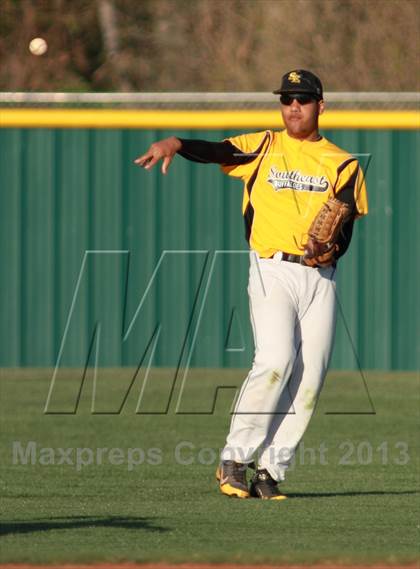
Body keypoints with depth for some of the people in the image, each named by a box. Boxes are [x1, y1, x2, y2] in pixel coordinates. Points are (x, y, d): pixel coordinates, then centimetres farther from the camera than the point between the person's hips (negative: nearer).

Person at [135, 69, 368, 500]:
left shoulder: (343, 164, 11)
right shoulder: (263, 148, 7)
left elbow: (346, 227, 3)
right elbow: (214, 152, -8)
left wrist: (329, 248, -19)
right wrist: (174, 144, -28)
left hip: (320, 278, 3)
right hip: (273, 271, -3)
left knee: (309, 377, -2)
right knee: (276, 360, -20)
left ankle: (270, 471, 4)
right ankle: (234, 460, -14)